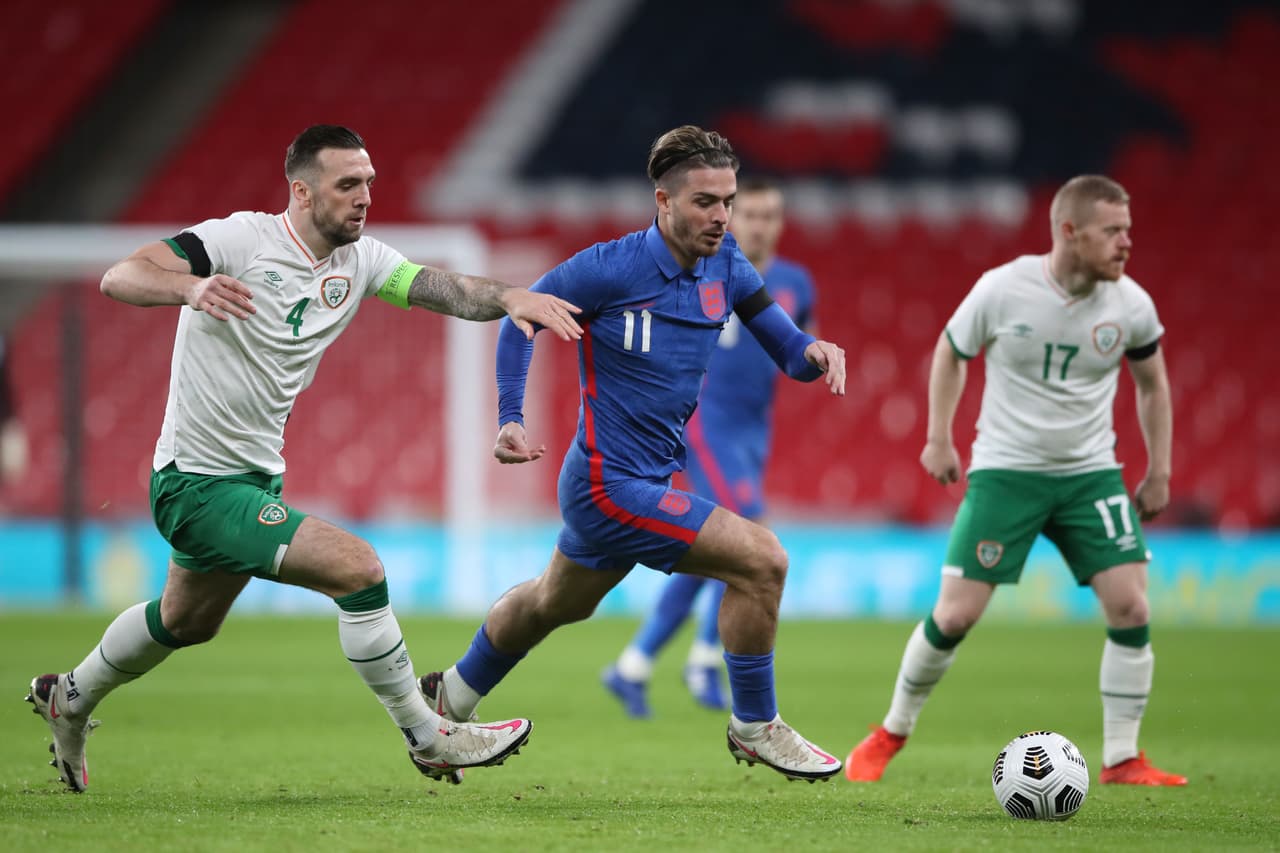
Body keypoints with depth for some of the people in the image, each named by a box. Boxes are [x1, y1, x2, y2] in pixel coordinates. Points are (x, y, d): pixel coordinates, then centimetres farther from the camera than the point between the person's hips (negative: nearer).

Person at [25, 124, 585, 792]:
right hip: (198, 484, -9)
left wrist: (509, 297, -33)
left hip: (257, 479, 9)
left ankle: (71, 699, 53)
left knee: (187, 622, 30)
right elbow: (119, 278, -28)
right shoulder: (241, 240, -19)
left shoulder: (359, 261, 0)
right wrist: (191, 286, -48)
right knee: (357, 567, -20)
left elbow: (443, 289, -13)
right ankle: (428, 741, -9)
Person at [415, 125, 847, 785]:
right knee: (761, 559, -19)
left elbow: (786, 352, 1)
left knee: (554, 603, 30)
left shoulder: (725, 265, -1)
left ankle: (450, 699, 53)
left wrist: (814, 353, -23)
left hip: (652, 479, 8)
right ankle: (754, 727, -3)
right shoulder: (611, 268, -20)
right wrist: (510, 419, -11)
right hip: (610, 487, -8)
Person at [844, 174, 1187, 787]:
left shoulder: (1130, 305, -7)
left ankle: (1122, 760, 1)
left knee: (1130, 605, -11)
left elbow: (1152, 381, 12)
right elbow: (950, 352, 5)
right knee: (956, 614, -6)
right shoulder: (1001, 290, -14)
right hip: (1005, 470, -2)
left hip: (1091, 473, 2)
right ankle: (892, 733, 17)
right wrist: (938, 439, 6)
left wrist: (1159, 473, 10)